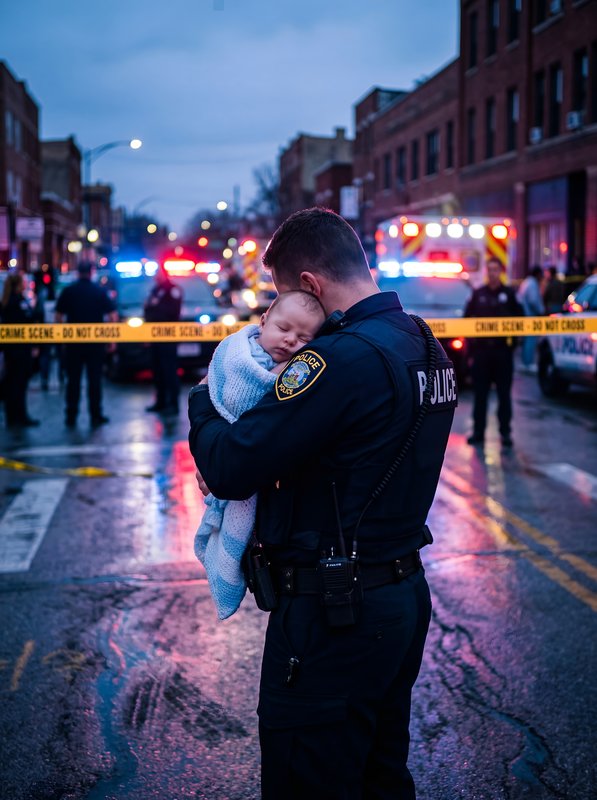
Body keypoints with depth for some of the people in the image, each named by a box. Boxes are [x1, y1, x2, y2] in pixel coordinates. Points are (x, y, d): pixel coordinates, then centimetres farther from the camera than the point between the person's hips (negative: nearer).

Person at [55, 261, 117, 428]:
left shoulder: (68, 291, 0)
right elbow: (113, 316, -3)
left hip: (73, 341, 1)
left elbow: (58, 316, 1)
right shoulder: (100, 291, -1)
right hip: (95, 341, -1)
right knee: (94, 379, 4)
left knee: (73, 380, 6)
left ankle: (71, 417, 8)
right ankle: (96, 416, 5)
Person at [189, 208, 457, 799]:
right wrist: (237, 459, 3)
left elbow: (229, 471, -23)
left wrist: (202, 402, -3)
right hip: (403, 593, 9)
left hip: (332, 617, -9)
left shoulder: (343, 358, -24)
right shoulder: (422, 344, 7)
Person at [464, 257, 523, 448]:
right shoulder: (477, 294, 8)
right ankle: (478, 431, 11)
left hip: (502, 350, -1)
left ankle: (505, 432, 9)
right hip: (481, 350, 2)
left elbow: (519, 318, 3)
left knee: (504, 393, 3)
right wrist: (471, 340, -3)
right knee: (480, 393, 5)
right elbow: (467, 318, 8)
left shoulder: (509, 294, 3)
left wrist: (513, 338, -9)